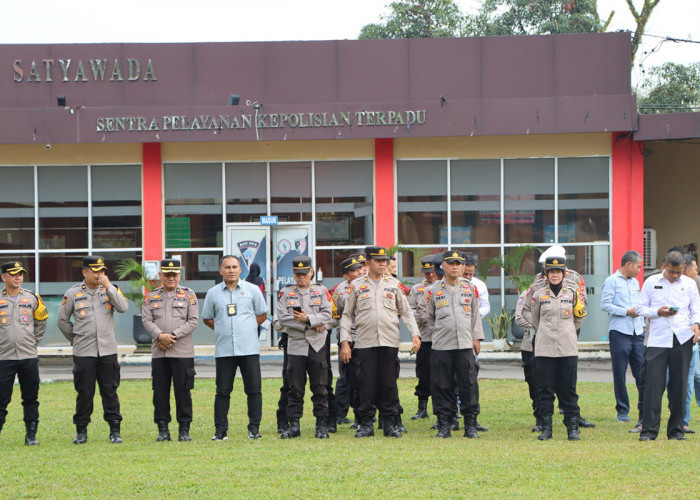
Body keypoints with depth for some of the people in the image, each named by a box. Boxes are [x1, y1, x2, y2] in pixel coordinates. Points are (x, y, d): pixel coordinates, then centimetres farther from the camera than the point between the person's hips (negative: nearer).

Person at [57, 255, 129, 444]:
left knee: (110, 391, 2)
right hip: (83, 352, -1)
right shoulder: (73, 293, 2)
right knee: (84, 392, 2)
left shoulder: (110, 289, 7)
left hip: (108, 351, 1)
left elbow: (123, 307, -10)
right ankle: (81, 431, 12)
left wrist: (108, 286, -14)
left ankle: (115, 430, 8)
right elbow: (63, 321, 10)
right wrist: (75, 339, 10)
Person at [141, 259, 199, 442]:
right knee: (160, 391, 3)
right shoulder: (152, 296, 12)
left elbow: (193, 321, -2)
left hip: (183, 351, -2)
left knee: (183, 391, -1)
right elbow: (146, 319, 3)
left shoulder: (189, 294, 5)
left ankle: (184, 429, 7)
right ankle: (163, 429, 10)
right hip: (158, 352, 2)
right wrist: (160, 335, -14)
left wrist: (173, 335, -12)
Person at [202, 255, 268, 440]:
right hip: (224, 349, 1)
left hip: (249, 348, 0)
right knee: (223, 391, 1)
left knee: (254, 390, -1)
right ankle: (220, 429, 6)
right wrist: (224, 330, 7)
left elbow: (262, 315, 14)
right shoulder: (213, 293, 8)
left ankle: (254, 428, 6)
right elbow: (207, 318, 18)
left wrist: (247, 329, 5)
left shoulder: (252, 290, 7)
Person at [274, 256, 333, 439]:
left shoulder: (321, 291, 8)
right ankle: (294, 425, 6)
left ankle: (322, 425, 7)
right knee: (295, 388, 1)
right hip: (295, 346, 0)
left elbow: (327, 315, -2)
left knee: (320, 387, 1)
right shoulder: (286, 293, 7)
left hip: (317, 346, 0)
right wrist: (312, 325, -7)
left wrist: (308, 318, -16)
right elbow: (281, 319, -4)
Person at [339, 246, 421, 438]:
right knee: (366, 384, -2)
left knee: (389, 384, 1)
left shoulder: (394, 284, 11)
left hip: (390, 342, 1)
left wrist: (415, 334, -1)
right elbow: (347, 315, 8)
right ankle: (366, 424, 6)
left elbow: (406, 312, 13)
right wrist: (344, 341, 0)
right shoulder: (357, 285, 7)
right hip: (365, 342, -1)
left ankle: (390, 423, 9)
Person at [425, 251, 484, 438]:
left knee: (469, 385, -2)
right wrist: (438, 332, 9)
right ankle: (444, 425, 7)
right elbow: (428, 317, 15)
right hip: (441, 347, -1)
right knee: (442, 386, 0)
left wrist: (475, 337, 12)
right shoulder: (434, 290, 5)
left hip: (465, 345, 1)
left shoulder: (470, 288, 9)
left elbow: (475, 314, 15)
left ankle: (470, 425, 5)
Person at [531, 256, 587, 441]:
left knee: (569, 389, 1)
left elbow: (580, 316, 17)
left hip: (568, 349, 0)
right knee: (545, 389, 0)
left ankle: (573, 427, 6)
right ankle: (546, 428, 6)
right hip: (544, 349, 0)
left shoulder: (573, 293, 5)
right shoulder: (539, 295, 5)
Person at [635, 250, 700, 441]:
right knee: (653, 383, -8)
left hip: (683, 339, 2)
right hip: (658, 339, -1)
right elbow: (640, 308, 9)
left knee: (679, 385, 3)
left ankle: (676, 429, 11)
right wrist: (658, 312, -9)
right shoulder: (651, 282, 8)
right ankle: (649, 430, -4)